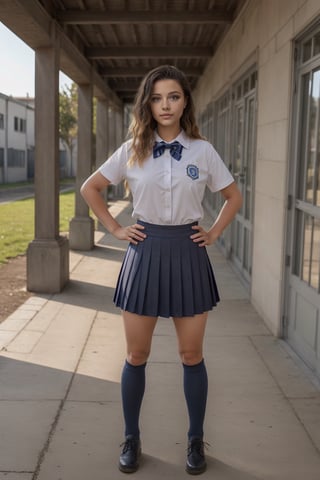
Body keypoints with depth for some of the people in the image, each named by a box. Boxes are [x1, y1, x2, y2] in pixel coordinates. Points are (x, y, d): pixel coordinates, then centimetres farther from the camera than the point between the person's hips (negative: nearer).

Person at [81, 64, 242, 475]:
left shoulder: (203, 150, 0)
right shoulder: (132, 150, 0)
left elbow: (233, 196, 12)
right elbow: (90, 188, 10)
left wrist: (214, 233, 2)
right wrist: (115, 229, 3)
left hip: (188, 253, 0)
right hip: (145, 253, 1)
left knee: (191, 355, 7)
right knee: (137, 355, 7)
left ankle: (196, 441, 24)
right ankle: (131, 439, 24)